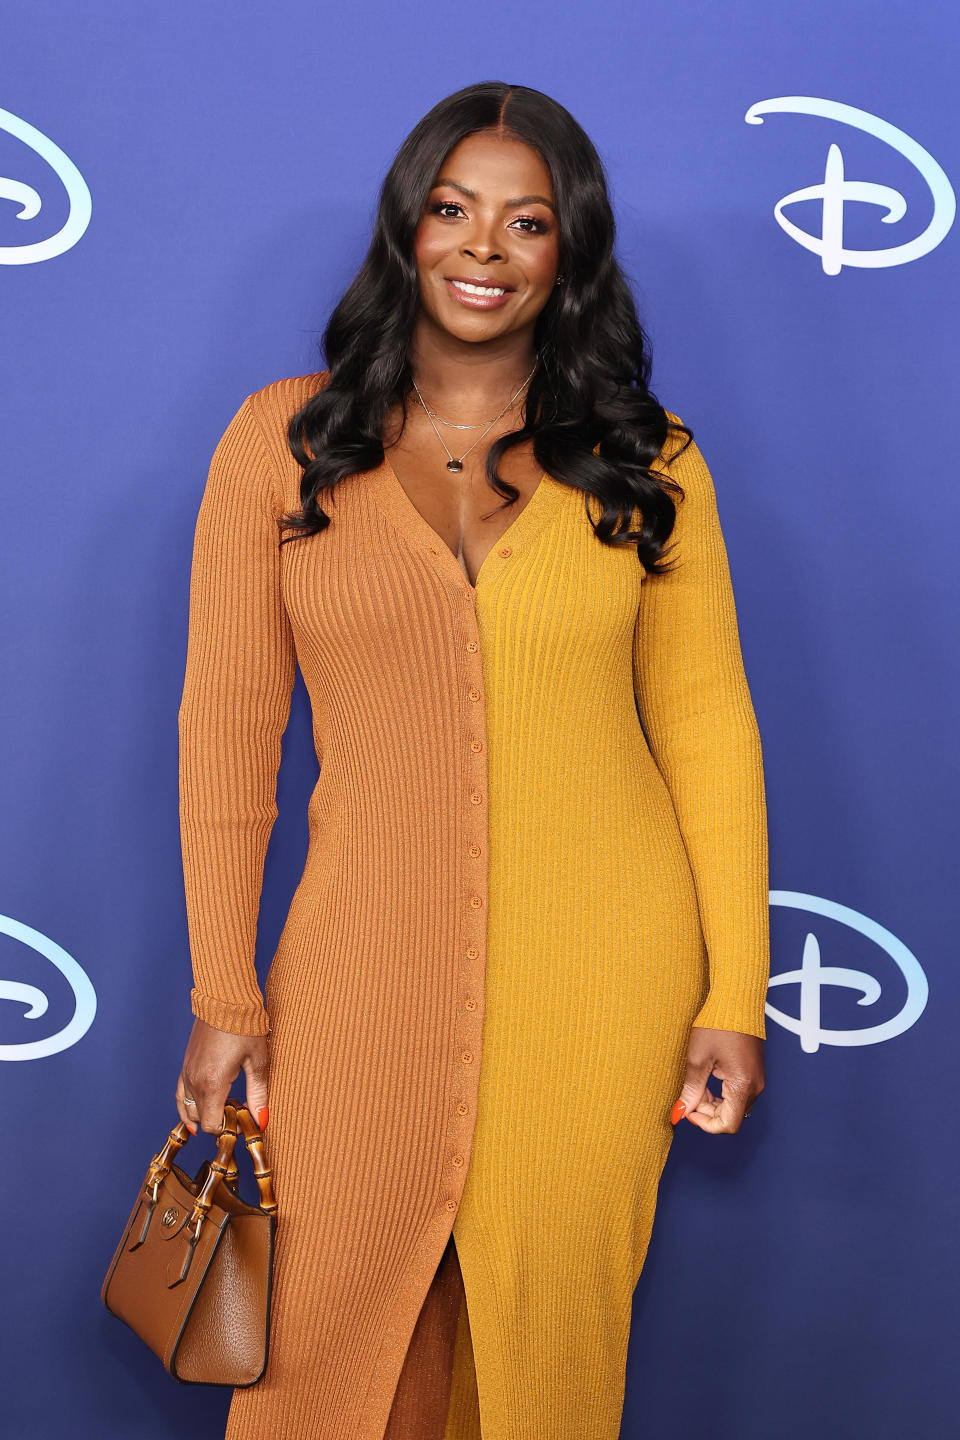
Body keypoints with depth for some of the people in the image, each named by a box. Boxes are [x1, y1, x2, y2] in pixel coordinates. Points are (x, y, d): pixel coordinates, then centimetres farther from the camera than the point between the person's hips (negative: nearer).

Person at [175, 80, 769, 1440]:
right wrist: (223, 994, -1)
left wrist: (736, 996, 0)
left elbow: (707, 728, 3)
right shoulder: (283, 439, 0)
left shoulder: (644, 461, 1)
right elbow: (228, 724, 1)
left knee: (552, 1326, 11)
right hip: (367, 964, 0)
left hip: (602, 972, 0)